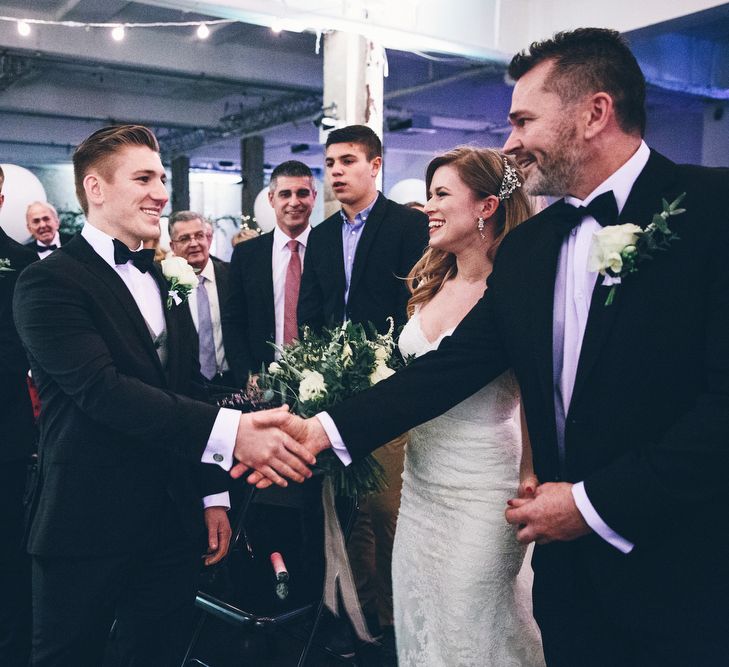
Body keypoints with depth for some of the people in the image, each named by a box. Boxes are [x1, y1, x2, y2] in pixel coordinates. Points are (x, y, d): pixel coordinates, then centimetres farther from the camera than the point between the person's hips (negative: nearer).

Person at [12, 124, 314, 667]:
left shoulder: (164, 280, 12)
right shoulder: (49, 282, -11)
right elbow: (103, 389, -25)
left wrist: (214, 494, 11)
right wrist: (228, 430, -33)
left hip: (174, 519, 7)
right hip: (88, 526, -6)